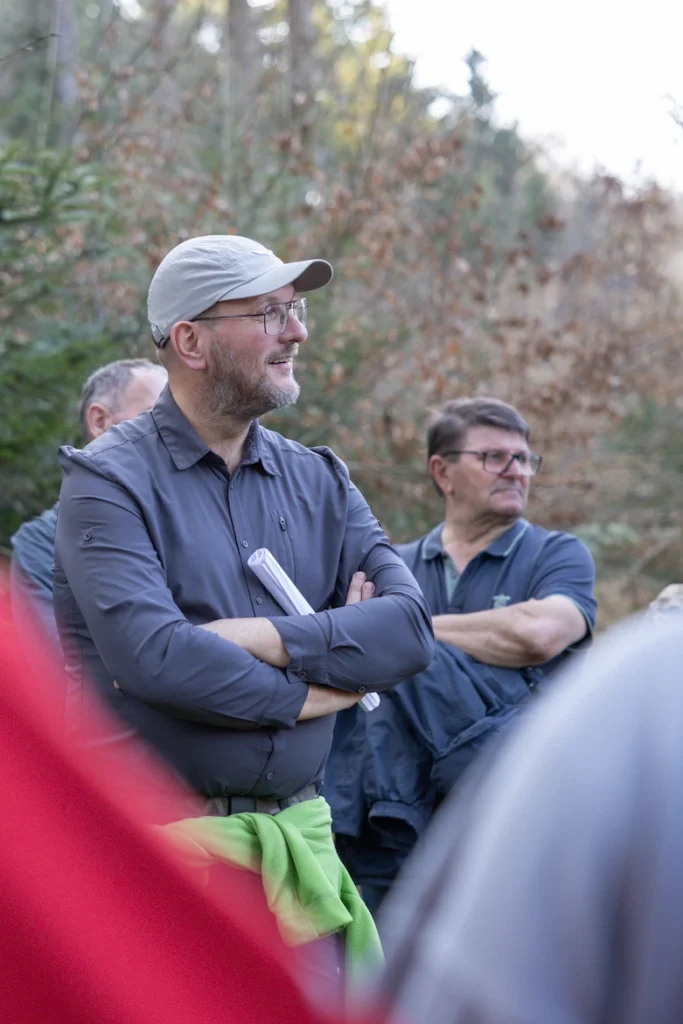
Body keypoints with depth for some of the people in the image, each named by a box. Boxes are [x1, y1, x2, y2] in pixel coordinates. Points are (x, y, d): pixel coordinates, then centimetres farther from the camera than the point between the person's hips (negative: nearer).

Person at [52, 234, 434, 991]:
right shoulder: (111, 479, -3)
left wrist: (261, 638, -13)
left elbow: (411, 625, 0)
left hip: (298, 832, 5)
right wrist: (315, 691, -6)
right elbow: (151, 656, -18)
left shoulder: (318, 481, 14)